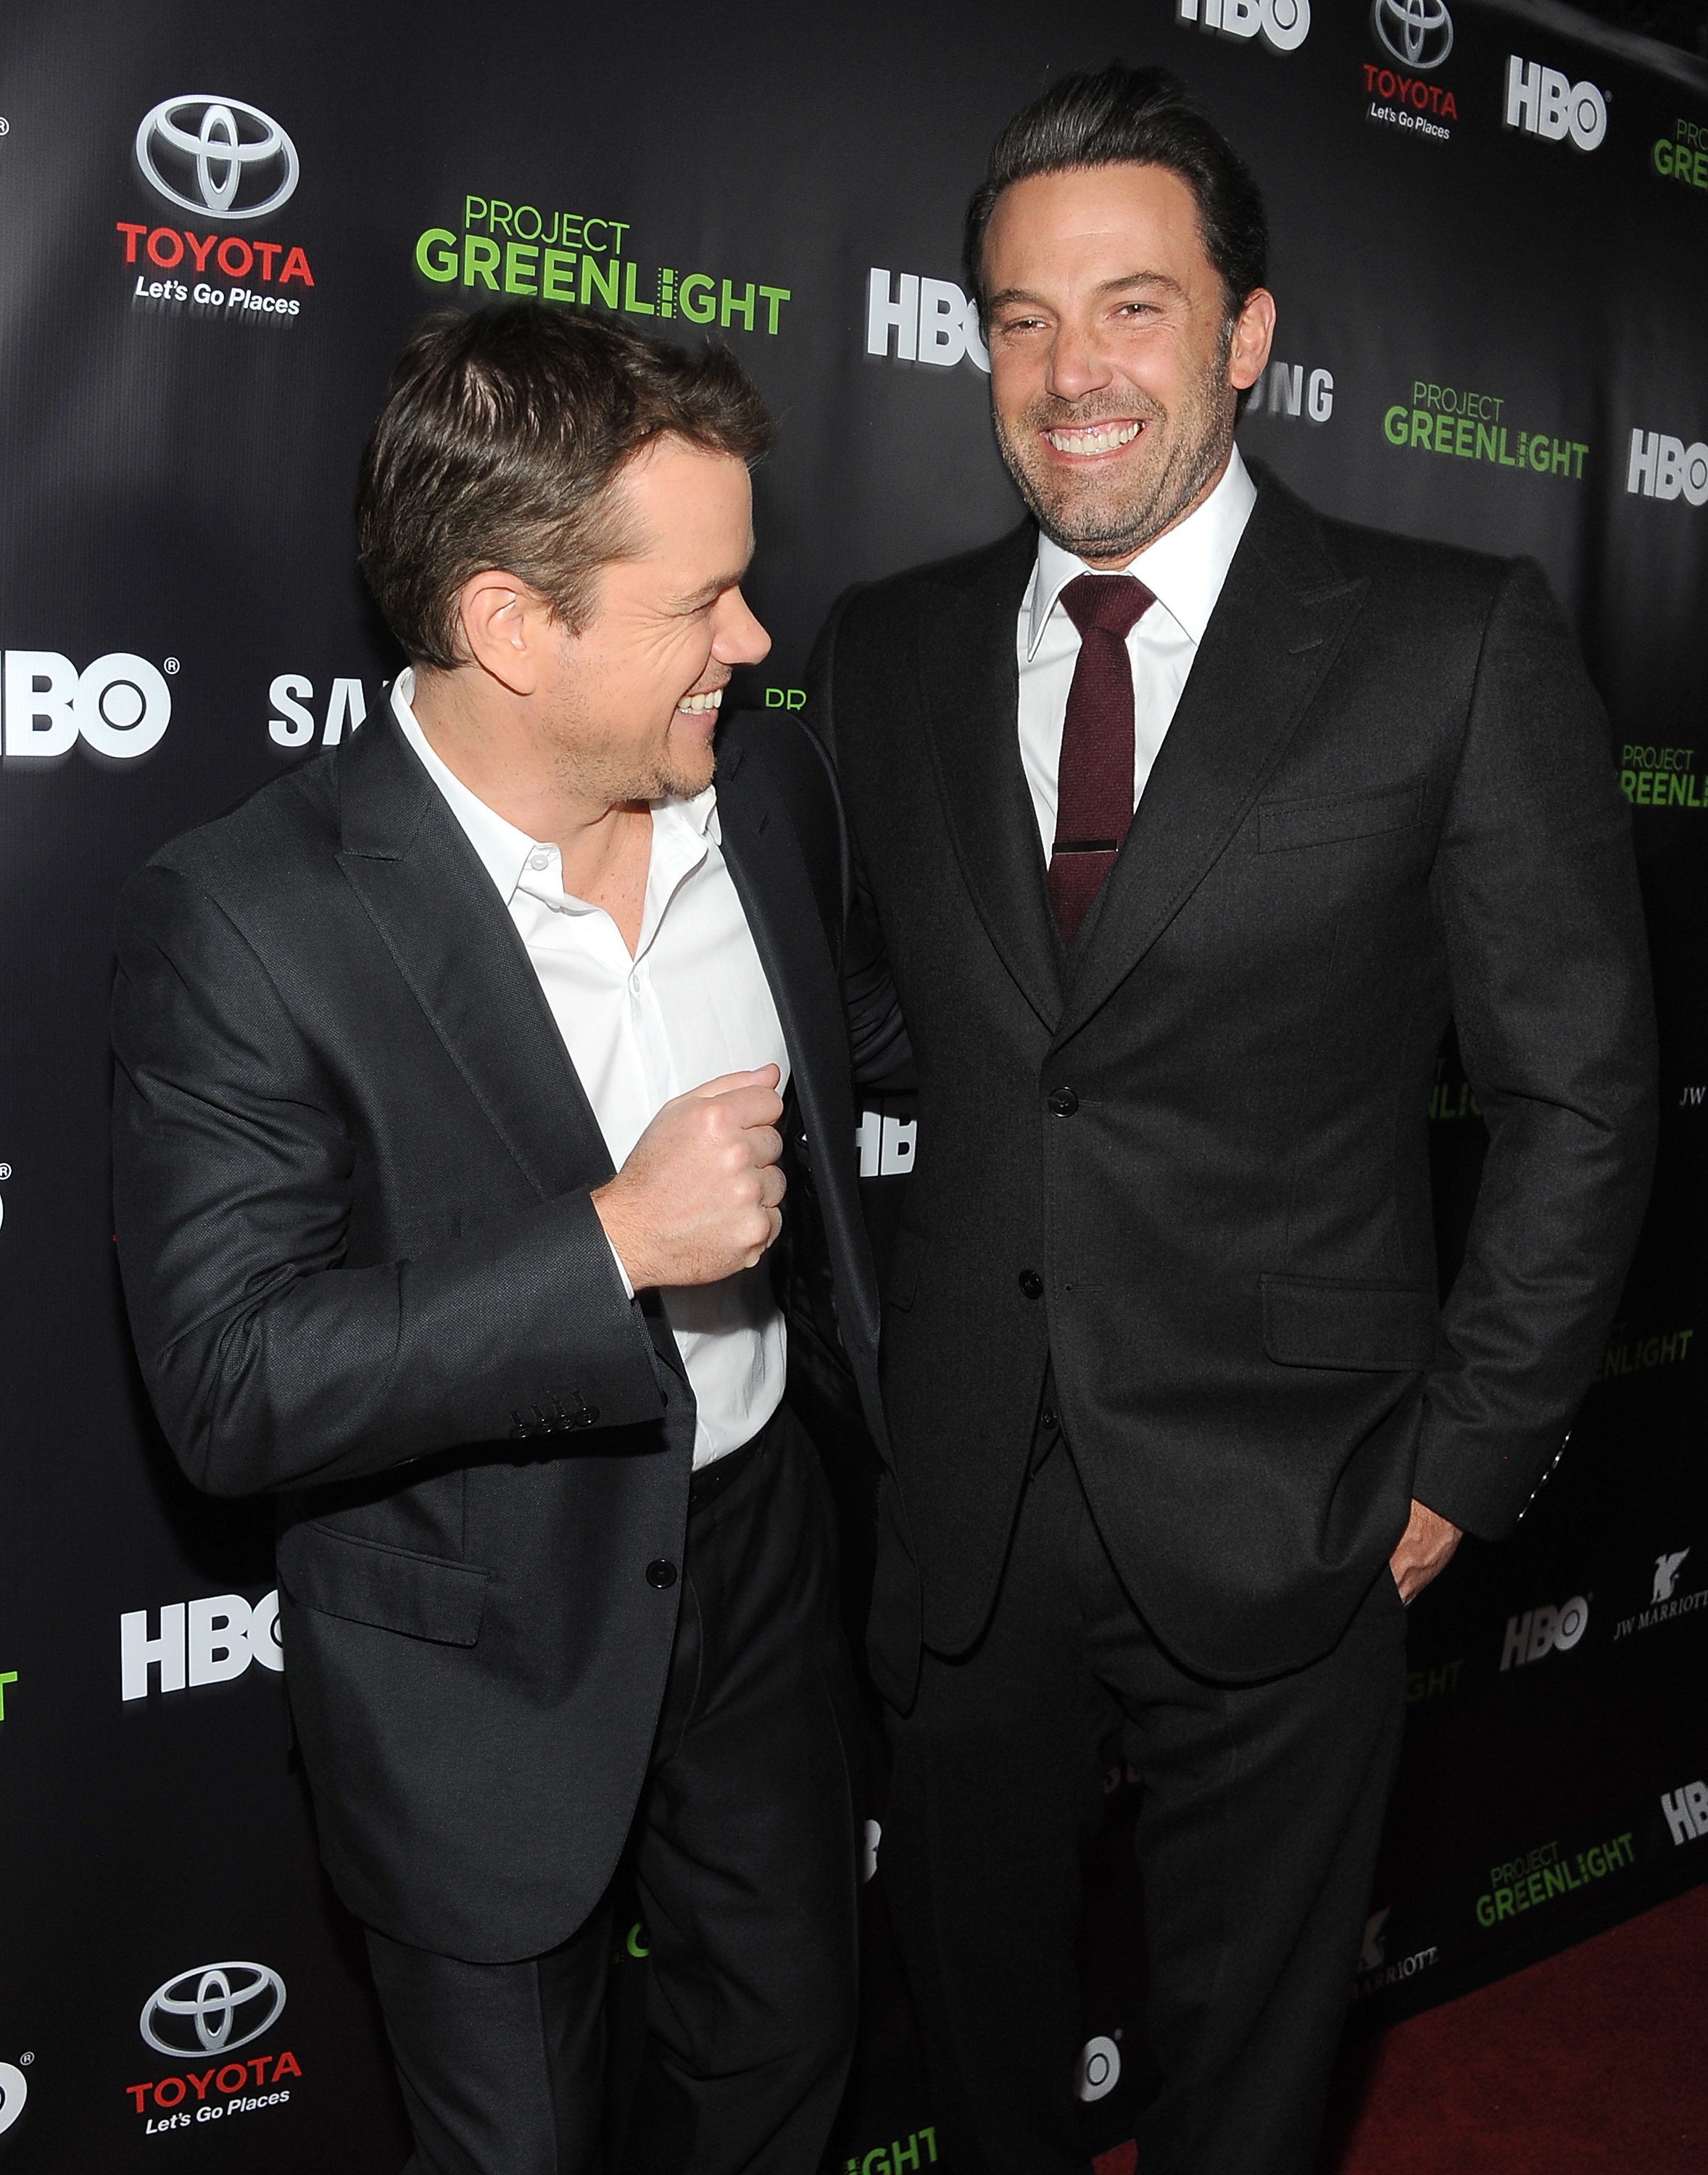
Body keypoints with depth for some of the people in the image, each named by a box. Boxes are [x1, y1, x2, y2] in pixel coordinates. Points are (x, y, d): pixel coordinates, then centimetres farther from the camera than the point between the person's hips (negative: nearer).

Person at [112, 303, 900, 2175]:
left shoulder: (774, 791, -6)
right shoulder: (247, 918, -25)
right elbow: (231, 1387, -26)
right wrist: (613, 1246, -32)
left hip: (756, 1550, 5)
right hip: (479, 1664, -4)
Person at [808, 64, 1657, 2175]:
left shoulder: (1457, 646, -8)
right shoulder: (883, 652, 2)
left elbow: (1579, 1095, -6)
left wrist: (1462, 1463, -6)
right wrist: (876, 1362, 1)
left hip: (1277, 1525, -2)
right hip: (956, 1506, 3)